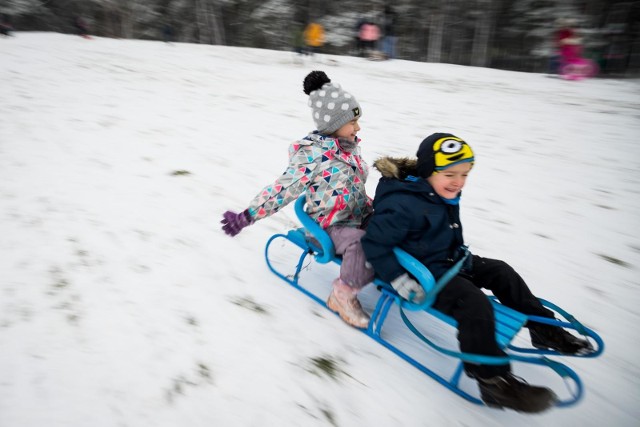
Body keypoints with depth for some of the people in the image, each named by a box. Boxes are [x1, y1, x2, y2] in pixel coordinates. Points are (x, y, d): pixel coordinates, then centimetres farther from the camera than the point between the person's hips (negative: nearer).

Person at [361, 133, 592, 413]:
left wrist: (461, 253, 20)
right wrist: (399, 279, -28)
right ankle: (493, 381, -17)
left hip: (448, 260, 10)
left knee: (500, 271, 8)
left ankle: (543, 327, 24)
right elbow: (374, 243, -26)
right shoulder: (403, 205, -27)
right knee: (475, 304, -27)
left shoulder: (445, 194, 4)